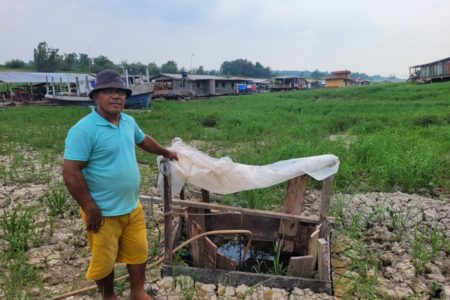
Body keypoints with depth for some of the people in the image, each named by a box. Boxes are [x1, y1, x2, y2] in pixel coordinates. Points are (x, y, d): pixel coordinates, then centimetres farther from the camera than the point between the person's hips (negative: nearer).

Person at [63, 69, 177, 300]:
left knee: (138, 252, 19)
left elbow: (144, 140, 24)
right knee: (104, 261, 14)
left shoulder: (129, 122, 3)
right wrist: (90, 209, -20)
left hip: (132, 207, 7)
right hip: (103, 212, -7)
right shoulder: (84, 129, -20)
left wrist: (166, 152, 36)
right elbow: (71, 173, -21)